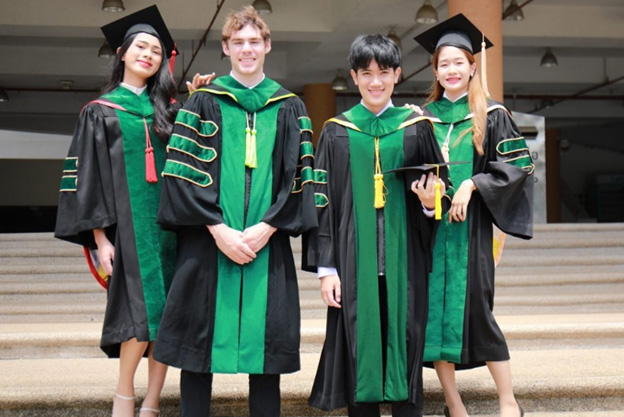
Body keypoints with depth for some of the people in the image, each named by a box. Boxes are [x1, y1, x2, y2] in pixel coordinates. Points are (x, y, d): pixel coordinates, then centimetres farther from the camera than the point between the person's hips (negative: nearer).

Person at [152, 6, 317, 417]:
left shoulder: (289, 108, 12)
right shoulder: (203, 103, 8)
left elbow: (300, 177, 5)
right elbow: (182, 172, -1)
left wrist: (267, 227, -8)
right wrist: (218, 229, -12)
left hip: (267, 243, 1)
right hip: (208, 243, -1)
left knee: (264, 339, 2)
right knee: (200, 342, 0)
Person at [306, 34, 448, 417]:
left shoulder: (416, 128, 8)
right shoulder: (337, 132, 6)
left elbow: (437, 186, 13)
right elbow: (322, 202, 4)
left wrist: (430, 203, -11)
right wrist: (326, 268, -3)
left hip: (403, 259, 1)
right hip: (355, 258, 0)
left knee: (405, 342, 2)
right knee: (359, 347, 1)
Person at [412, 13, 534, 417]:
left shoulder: (491, 115, 3)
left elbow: (518, 165, -3)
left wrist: (472, 184, -14)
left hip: (470, 227, -3)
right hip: (428, 226, 3)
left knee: (476, 311, -6)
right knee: (432, 310, 0)